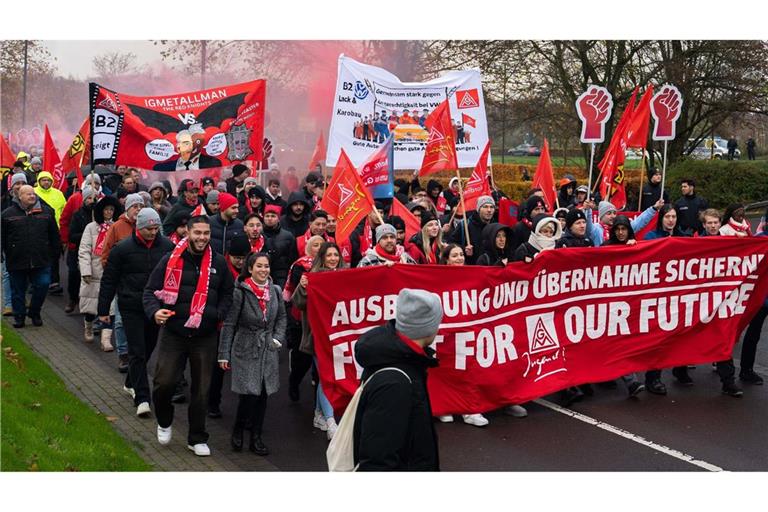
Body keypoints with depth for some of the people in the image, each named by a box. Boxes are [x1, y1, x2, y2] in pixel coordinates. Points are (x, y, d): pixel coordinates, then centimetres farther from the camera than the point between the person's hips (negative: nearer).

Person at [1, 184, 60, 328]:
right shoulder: (8, 214, 1)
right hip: (16, 262, -1)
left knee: (42, 286, -4)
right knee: (18, 290, 7)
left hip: (41, 261, 1)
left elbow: (54, 236, 11)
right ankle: (19, 317, 22)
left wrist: (55, 254, 9)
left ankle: (34, 313, 18)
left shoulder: (46, 212, 6)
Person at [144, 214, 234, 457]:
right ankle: (164, 422, 24)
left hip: (206, 337, 2)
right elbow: (151, 290, 2)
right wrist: (154, 310, -18)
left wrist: (220, 314, -1)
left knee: (201, 389, 8)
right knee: (164, 382, -8)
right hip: (173, 334, -2)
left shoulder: (218, 263, 4)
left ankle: (197, 438, 22)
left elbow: (227, 293, 17)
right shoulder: (170, 260, -2)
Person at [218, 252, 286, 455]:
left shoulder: (275, 291, 4)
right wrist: (224, 354, -8)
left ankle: (256, 438, 18)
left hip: (268, 351, 5)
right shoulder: (240, 292, -10)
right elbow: (229, 324, -7)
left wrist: (277, 338, 2)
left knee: (263, 394, 6)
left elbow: (282, 317, 17)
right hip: (245, 350, -5)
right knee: (248, 393, -11)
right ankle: (238, 430, 14)